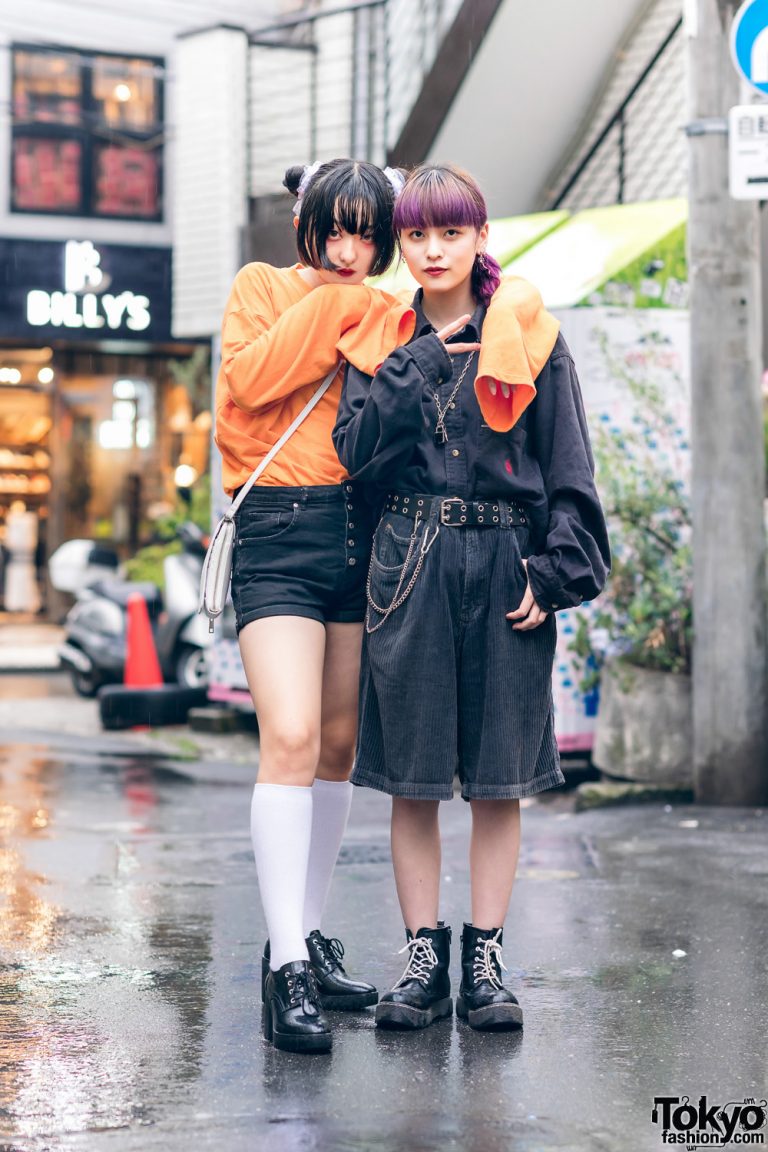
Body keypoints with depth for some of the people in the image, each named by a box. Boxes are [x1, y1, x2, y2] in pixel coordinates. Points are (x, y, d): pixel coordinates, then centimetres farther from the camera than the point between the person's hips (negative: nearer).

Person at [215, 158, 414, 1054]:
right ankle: (286, 967, -17)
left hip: (362, 533, 5)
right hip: (278, 533, -5)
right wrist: (327, 305, -6)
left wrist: (374, 330, -4)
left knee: (338, 746, 9)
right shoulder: (262, 288, 8)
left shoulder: (387, 316, 17)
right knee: (291, 738, -17)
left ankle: (310, 935, 21)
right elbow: (249, 380, -11)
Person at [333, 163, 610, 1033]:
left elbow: (568, 467, 2)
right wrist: (421, 361, -7)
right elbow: (358, 449, -4)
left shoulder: (528, 337, 5)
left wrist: (554, 571, -7)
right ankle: (423, 958, 13)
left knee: (500, 776, 3)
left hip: (506, 566, -1)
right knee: (411, 776, 3)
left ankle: (485, 961, 13)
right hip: (410, 563, 1)